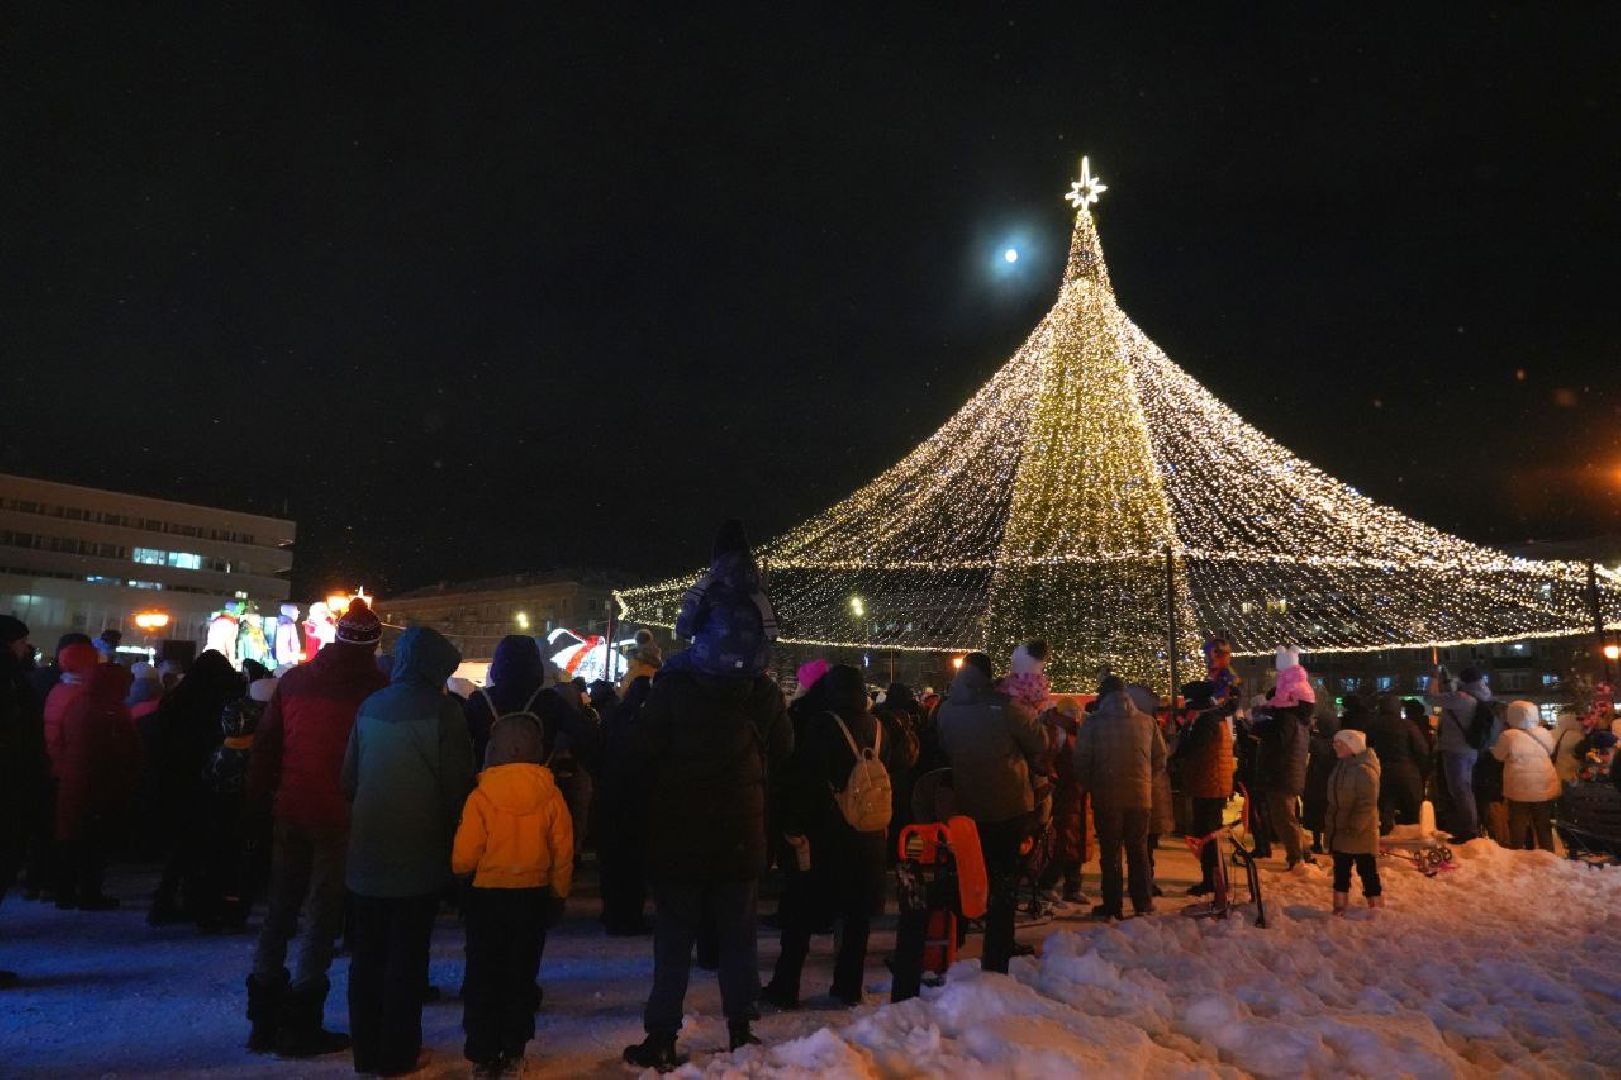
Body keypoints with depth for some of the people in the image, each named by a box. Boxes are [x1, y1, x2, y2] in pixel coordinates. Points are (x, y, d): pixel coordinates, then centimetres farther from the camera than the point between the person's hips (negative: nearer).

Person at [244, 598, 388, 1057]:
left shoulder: (293, 680, 5)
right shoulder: (375, 687, -10)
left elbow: (264, 747, 9)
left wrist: (258, 804, 16)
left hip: (290, 812, 5)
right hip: (340, 817, -5)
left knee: (280, 907, 16)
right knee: (323, 915, 3)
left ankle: (264, 1019, 22)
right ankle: (299, 1024, 8)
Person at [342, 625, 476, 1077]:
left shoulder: (370, 706, 2)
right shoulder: (441, 709, -13)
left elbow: (349, 777, 6)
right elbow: (457, 785, -12)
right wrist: (455, 837, 5)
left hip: (367, 853, 5)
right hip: (417, 854, -5)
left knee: (368, 952, 15)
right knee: (407, 955, 7)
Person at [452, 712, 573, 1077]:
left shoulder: (481, 796, -16)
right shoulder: (551, 795, -9)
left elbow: (464, 856, -14)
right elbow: (563, 853, -4)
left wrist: (459, 871, 9)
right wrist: (558, 894, 11)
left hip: (487, 897, -2)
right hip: (534, 897, 2)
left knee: (483, 977, 12)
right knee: (521, 976, 16)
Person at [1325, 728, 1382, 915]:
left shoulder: (1364, 770, -19)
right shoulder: (1341, 767, 9)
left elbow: (1367, 805, -22)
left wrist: (1354, 827, -24)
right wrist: (1329, 825, 17)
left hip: (1360, 834, -9)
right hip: (1339, 833, 9)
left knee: (1368, 873, 2)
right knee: (1340, 872, 15)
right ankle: (1340, 908, 24)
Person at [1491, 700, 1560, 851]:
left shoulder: (1508, 735, -13)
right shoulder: (1544, 733, 2)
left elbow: (1498, 755, 2)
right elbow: (1551, 751, 20)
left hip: (1520, 789, -4)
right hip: (1544, 787, 4)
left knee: (1518, 829, 5)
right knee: (1544, 829, 16)